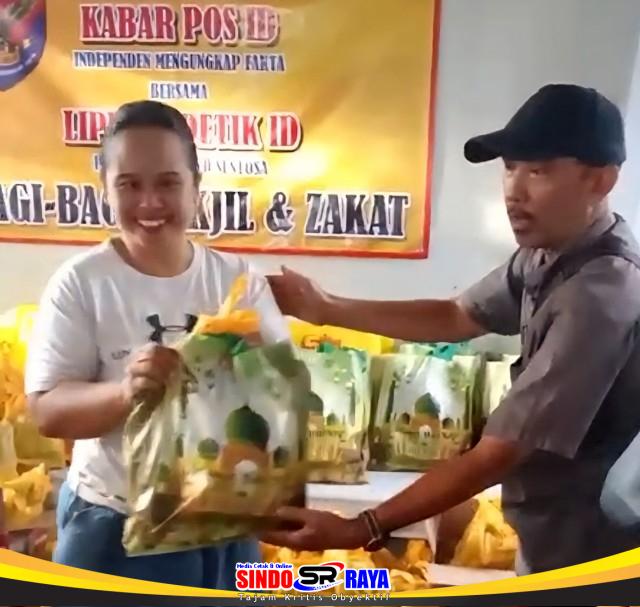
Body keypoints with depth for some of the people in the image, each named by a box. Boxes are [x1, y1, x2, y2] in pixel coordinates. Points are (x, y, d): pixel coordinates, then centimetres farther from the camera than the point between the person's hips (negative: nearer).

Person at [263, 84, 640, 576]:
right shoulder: (550, 252, -1)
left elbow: (496, 456, -30)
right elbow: (457, 318, 8)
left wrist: (362, 529, -27)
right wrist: (328, 309, -1)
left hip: (587, 557, -8)